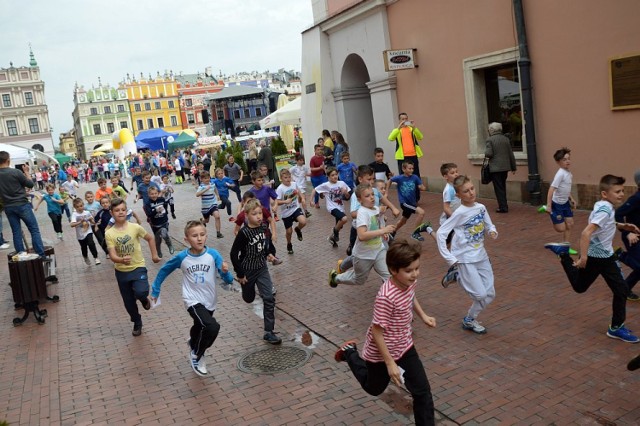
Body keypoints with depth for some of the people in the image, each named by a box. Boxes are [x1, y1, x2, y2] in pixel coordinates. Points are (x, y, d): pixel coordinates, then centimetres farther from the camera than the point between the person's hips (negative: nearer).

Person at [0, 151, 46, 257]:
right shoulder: (16, 172, -14)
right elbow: (30, 184, -5)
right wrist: (27, 172, 7)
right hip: (22, 205, -5)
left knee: (16, 232, 11)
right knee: (34, 230, 1)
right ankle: (41, 256, -2)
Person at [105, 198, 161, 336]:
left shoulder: (135, 227, -10)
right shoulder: (109, 233, -10)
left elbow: (150, 238, 7)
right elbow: (112, 255, -18)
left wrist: (154, 255, 9)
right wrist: (121, 260, -39)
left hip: (138, 267, -2)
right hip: (121, 271, 2)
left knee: (140, 292, -27)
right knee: (128, 302, 12)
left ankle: (144, 298, 11)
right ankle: (137, 323, 37)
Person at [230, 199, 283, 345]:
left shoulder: (262, 228, -5)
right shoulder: (244, 233, -23)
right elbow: (234, 254, -20)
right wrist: (240, 274, -17)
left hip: (262, 268, 4)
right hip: (247, 271, -4)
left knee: (269, 298, -10)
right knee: (249, 299, 18)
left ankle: (269, 332, -4)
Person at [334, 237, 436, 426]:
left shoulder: (410, 282, -12)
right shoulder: (386, 297, -37)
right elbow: (376, 331, -29)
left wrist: (423, 316, 4)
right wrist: (390, 363, -25)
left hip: (404, 346, 6)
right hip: (382, 352, -5)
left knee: (423, 391, 3)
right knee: (374, 388, 23)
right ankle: (350, 353, 42)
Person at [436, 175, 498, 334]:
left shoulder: (481, 208, 0)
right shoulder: (460, 213, -17)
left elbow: (489, 226, 12)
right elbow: (441, 233, -18)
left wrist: (493, 232, -13)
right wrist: (449, 258, -18)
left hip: (481, 256, 6)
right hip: (465, 259, -6)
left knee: (490, 294, 6)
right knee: (481, 295, -9)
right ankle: (469, 320, 18)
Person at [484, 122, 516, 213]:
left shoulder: (490, 140, -10)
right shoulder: (506, 139, 6)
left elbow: (489, 154, -18)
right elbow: (511, 154, 8)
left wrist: (485, 152, 5)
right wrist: (513, 167, 14)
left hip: (495, 168, -5)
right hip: (505, 167, 6)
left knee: (498, 188, 0)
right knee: (503, 187, 17)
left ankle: (503, 207, -1)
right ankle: (503, 205, 23)